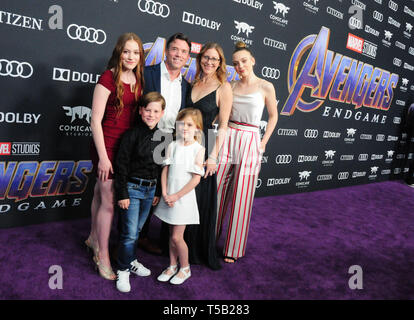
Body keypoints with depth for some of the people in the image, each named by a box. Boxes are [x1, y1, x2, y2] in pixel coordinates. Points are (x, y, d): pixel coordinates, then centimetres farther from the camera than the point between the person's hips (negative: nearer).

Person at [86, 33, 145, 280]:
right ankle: (102, 256, 17)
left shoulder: (138, 79, 7)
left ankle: (94, 238, 39)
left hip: (128, 144, 6)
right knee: (109, 201, 0)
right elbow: (96, 120, -14)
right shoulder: (108, 78, -13)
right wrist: (103, 157, -16)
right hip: (108, 145, -6)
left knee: (101, 193, 20)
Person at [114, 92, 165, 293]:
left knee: (137, 230, 18)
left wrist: (158, 192, 11)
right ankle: (123, 270, 17)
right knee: (129, 233, -1)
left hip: (150, 190, 5)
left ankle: (130, 260, 37)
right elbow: (121, 166, -12)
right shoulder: (132, 135, -12)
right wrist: (122, 194, -13)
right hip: (132, 188, -5)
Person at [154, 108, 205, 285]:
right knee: (172, 234, 15)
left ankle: (185, 268, 22)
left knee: (177, 237, 0)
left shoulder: (198, 149, -11)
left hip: (184, 197, -4)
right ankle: (172, 266, 33)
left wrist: (176, 196, -13)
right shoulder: (172, 146, 2)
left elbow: (196, 179, -13)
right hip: (170, 197, 4)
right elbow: (165, 171, 3)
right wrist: (165, 194, -7)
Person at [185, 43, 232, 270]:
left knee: (201, 199, 4)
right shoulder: (194, 83, 11)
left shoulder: (223, 87, -5)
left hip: (204, 145, -5)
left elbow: (223, 126, -9)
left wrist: (213, 156, -15)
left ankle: (202, 252, 24)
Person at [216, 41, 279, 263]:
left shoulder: (265, 87, 0)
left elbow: (273, 116, 9)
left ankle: (233, 249, 18)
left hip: (250, 142, -3)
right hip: (227, 139, 3)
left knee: (241, 197, 3)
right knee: (217, 190, 5)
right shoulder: (231, 87, 9)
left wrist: (263, 142, 2)